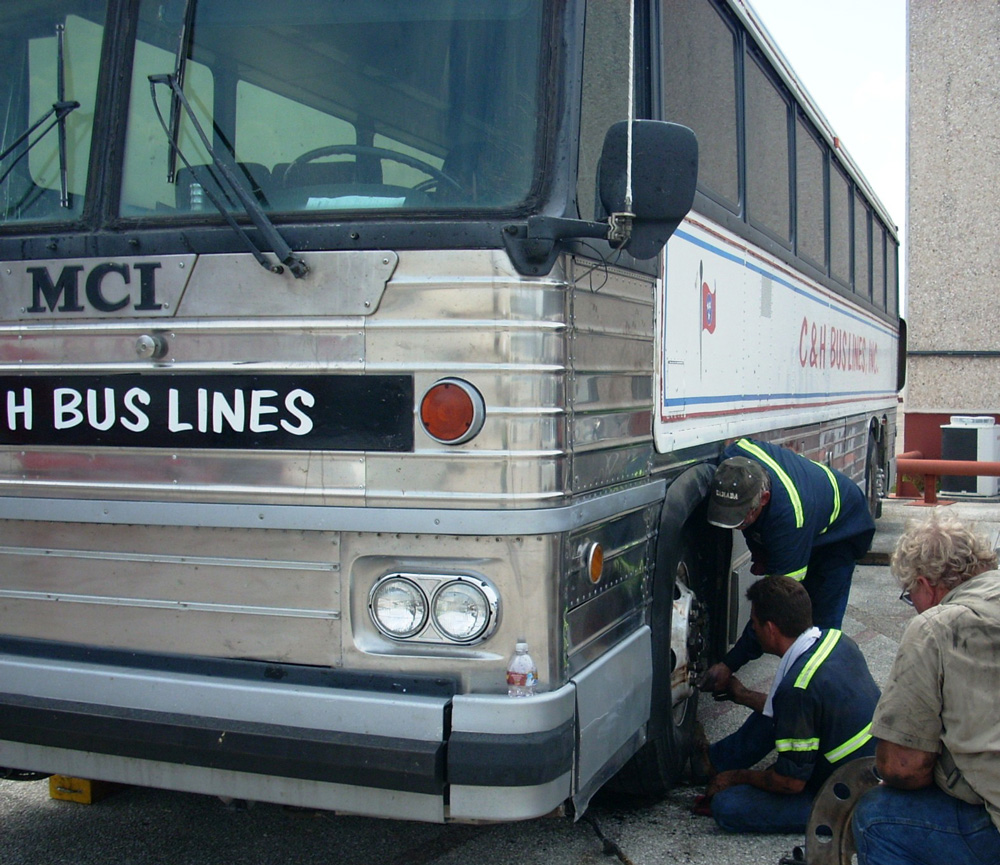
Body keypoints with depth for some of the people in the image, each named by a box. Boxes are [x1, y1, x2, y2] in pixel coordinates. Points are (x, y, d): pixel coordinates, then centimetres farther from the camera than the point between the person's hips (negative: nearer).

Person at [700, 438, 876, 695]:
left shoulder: (790, 517, -47)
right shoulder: (734, 458, -32)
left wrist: (729, 665, -39)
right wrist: (758, 550, -5)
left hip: (841, 530, -6)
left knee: (821, 623, -16)